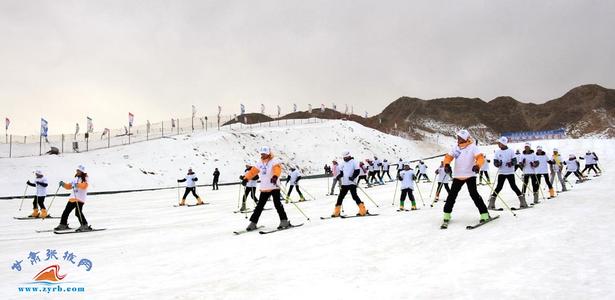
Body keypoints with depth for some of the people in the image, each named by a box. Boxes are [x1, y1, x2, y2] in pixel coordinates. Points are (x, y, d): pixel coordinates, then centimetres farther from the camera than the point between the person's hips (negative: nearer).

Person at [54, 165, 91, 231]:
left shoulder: (85, 179, -2)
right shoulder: (75, 178, 19)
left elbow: (84, 185, -22)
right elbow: (69, 186, 23)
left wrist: (77, 185, -36)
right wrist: (63, 184, 6)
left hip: (80, 199, -8)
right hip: (72, 198, 8)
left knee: (78, 213, -16)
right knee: (66, 211, 10)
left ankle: (85, 226, -9)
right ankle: (63, 225, 24)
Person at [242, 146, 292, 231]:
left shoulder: (274, 161, -5)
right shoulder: (260, 163, 14)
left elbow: (277, 169, -25)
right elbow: (253, 171, 12)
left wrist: (275, 176, -46)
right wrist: (246, 178, -5)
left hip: (274, 187, -5)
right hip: (264, 189, 6)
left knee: (277, 204, -10)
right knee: (259, 206, 8)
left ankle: (284, 221, -2)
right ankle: (253, 223, 13)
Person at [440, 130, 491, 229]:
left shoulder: (472, 147, -6)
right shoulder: (455, 148, 8)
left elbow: (480, 158, -15)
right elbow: (448, 157, 7)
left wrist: (477, 165, -35)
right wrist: (447, 165, -14)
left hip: (470, 175, -4)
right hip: (457, 176, 4)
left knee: (474, 194, -13)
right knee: (452, 195, 4)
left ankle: (485, 215, -5)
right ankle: (447, 216, 15)